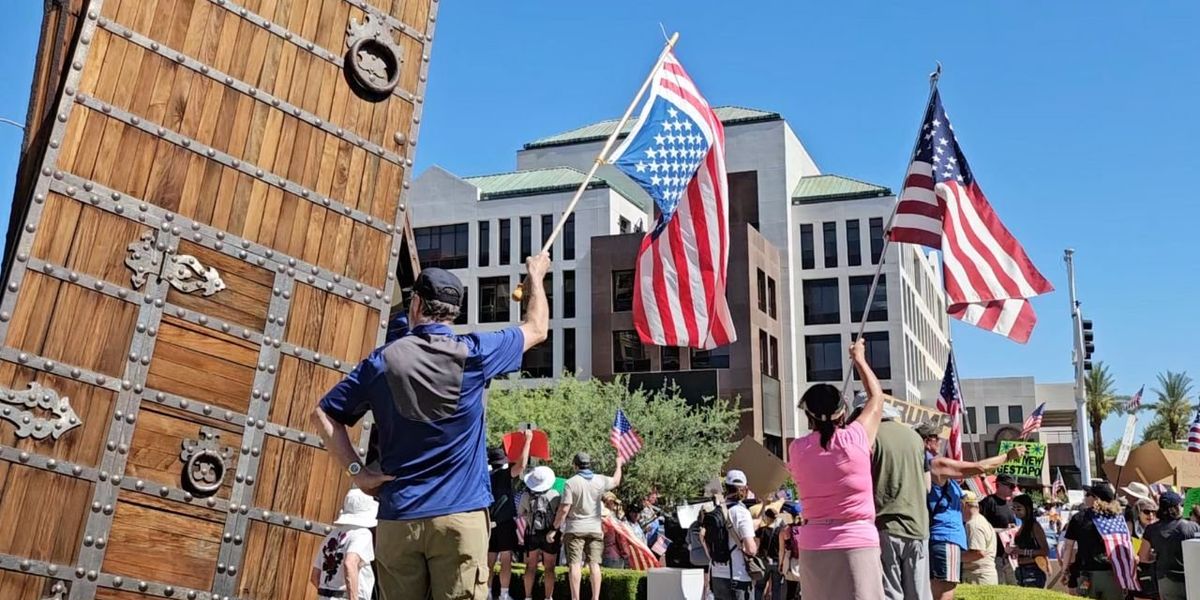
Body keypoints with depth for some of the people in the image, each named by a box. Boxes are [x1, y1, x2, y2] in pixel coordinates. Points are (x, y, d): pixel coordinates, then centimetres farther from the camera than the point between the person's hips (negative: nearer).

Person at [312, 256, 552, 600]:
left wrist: (356, 470, 3)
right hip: (461, 516, -2)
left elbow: (324, 415, 5)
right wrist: (536, 275, 29)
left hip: (397, 518, 2)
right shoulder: (472, 353, -2)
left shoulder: (383, 360, 3)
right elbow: (537, 329, 13)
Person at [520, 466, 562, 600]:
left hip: (531, 534, 2)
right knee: (549, 568, 7)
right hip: (550, 535, -2)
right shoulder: (555, 495, -12)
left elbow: (520, 514, 8)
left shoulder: (526, 496, -6)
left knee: (531, 566, 12)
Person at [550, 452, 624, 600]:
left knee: (575, 564, -2)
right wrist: (619, 465, 41)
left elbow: (564, 509, -13)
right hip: (595, 529, 3)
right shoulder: (600, 480, 2)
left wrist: (555, 528, -2)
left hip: (575, 529, -3)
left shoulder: (571, 482, -10)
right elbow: (616, 481, 24)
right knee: (594, 563, 4)